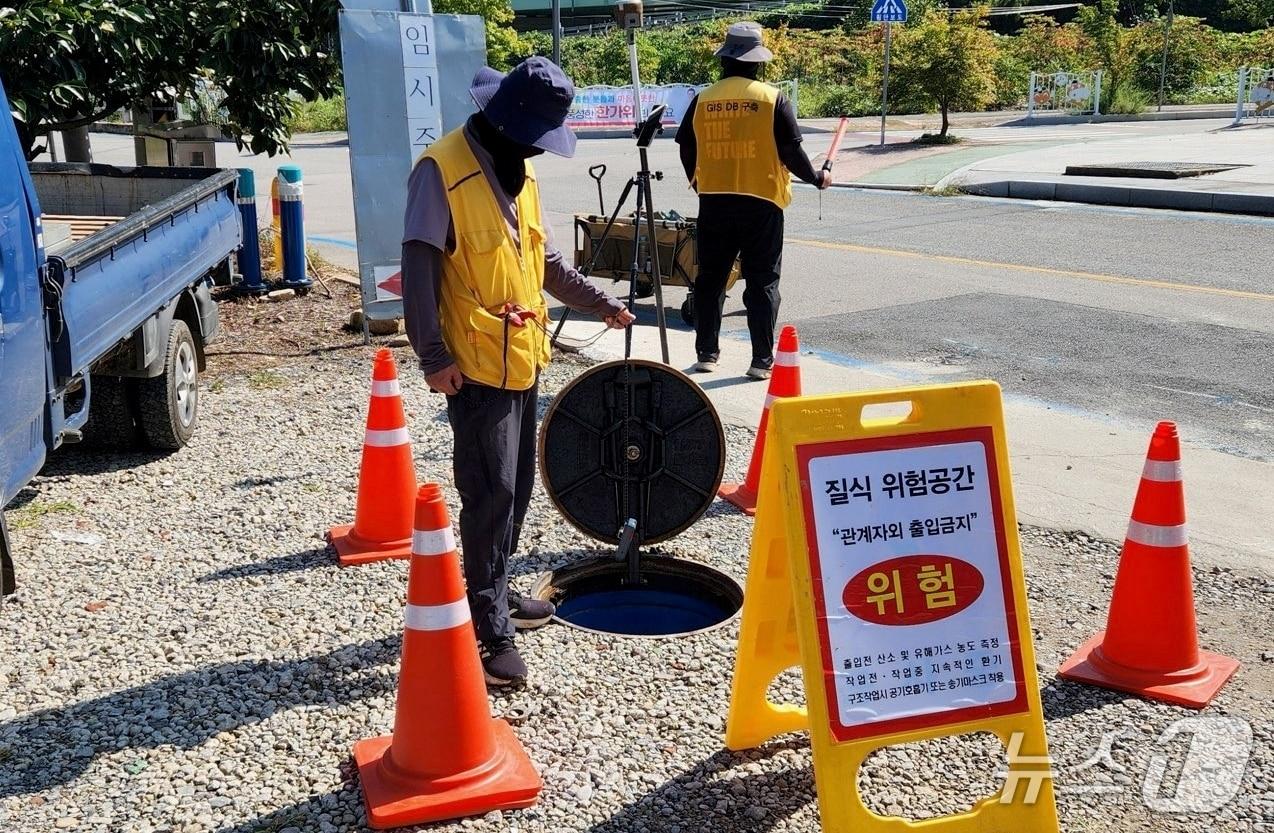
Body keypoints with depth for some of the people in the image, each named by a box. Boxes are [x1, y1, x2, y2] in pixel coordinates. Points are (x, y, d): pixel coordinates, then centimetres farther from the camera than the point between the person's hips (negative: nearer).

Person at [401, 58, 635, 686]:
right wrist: (433, 356, -19)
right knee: (491, 493, -7)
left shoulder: (519, 173, 14)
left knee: (516, 485, 15)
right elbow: (418, 269, -15)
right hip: (477, 366, -8)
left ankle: (494, 593, 30)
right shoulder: (442, 169, -12)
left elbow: (545, 261, 24)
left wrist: (600, 304, 23)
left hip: (523, 359, 8)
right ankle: (491, 629, 1)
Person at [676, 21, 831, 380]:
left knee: (710, 279, 13)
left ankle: (706, 354, 16)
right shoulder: (772, 99, -6)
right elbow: (791, 151, -5)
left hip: (713, 201, 3)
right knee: (762, 282, 4)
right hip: (761, 202, -3)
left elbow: (687, 151, 10)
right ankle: (762, 360, 3)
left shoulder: (702, 100, 3)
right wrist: (816, 178, 12)